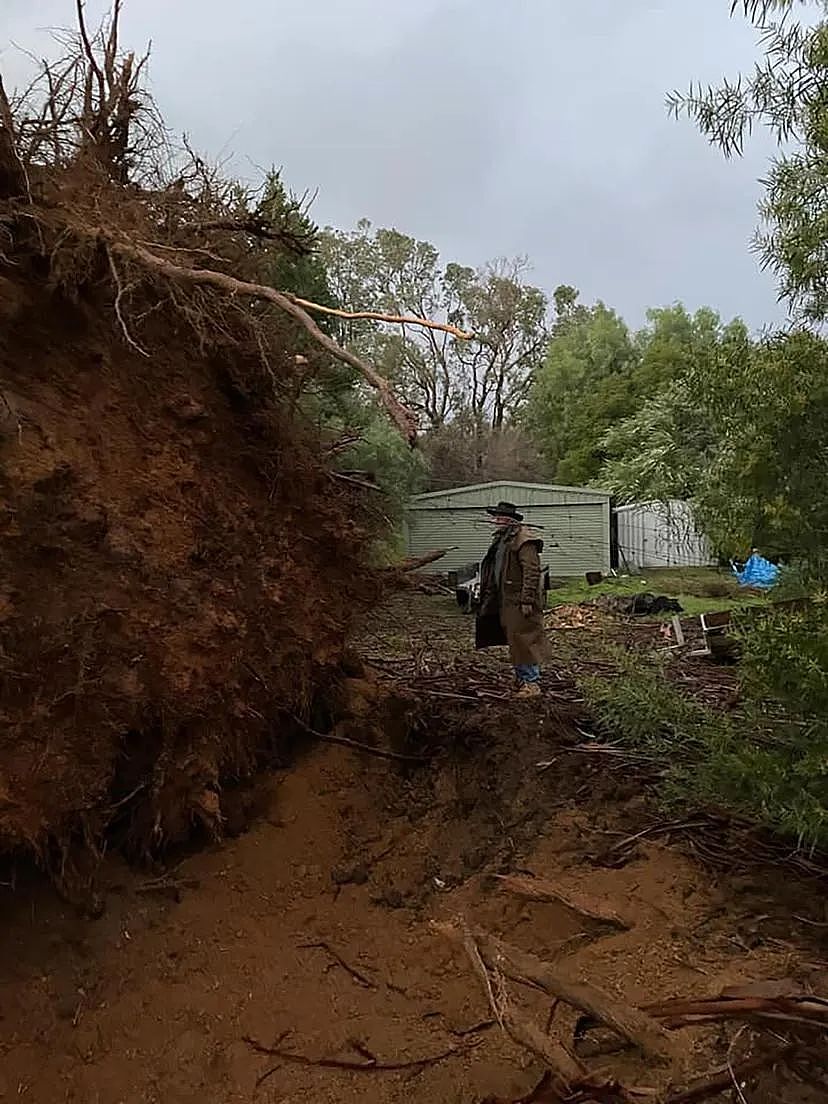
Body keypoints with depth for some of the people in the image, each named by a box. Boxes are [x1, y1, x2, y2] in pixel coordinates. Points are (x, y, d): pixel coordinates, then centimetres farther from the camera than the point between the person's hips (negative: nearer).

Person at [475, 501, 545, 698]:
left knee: (525, 641, -6)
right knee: (514, 642, 16)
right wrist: (490, 597, 21)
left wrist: (527, 600, -23)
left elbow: (532, 571, -21)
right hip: (507, 601, 10)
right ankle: (521, 679, 26)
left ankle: (532, 683, 2)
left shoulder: (524, 539, -16)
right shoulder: (502, 539, 16)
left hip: (520, 602, -10)